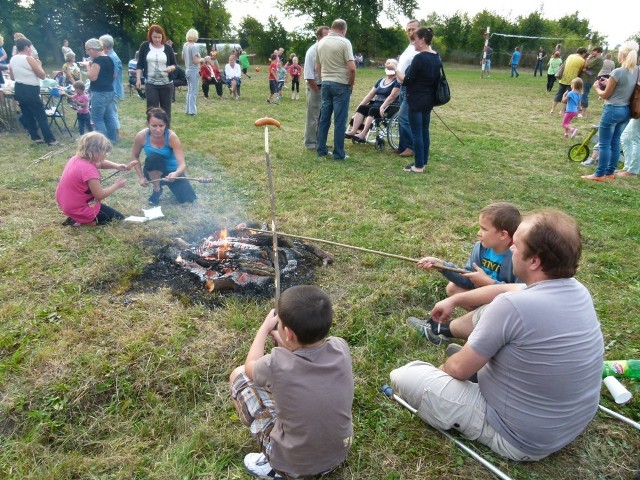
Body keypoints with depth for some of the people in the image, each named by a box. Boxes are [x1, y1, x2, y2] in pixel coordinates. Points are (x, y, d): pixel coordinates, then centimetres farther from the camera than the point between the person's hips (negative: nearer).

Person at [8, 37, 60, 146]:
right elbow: (42, 75, -11)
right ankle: (50, 140, -5)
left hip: (19, 90, 8)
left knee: (27, 115, 14)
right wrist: (39, 64, 5)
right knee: (41, 116, -4)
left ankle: (35, 137, 18)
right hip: (30, 90, -8)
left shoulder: (12, 59, 9)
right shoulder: (29, 59, -15)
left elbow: (12, 77, 17)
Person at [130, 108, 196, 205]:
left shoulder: (171, 137, -26)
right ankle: (157, 190, -8)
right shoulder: (142, 136, -20)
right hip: (154, 173, 0)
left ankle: (169, 183, 17)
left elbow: (182, 164, -31)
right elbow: (134, 156, -1)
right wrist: (141, 177, -9)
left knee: (188, 199, -18)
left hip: (172, 172, 0)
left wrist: (176, 174, -53)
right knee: (152, 157, -34)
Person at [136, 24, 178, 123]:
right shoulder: (145, 46, 2)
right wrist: (138, 79, -4)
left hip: (166, 84, 1)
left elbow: (175, 64, 5)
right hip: (150, 84, -1)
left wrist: (171, 68, -18)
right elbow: (140, 64, 5)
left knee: (166, 109, 7)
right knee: (152, 109, 0)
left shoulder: (167, 48, 2)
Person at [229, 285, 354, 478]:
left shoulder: (277, 364, -31)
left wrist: (265, 327, 6)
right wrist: (282, 339, 11)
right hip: (338, 455, 5)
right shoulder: (340, 348, -20)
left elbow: (250, 367, -5)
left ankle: (274, 464, 9)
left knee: (238, 374, 5)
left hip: (292, 464, -4)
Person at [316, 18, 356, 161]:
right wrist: (351, 84, -3)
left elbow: (317, 67, 15)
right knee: (339, 121, -2)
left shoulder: (321, 43, 9)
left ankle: (321, 150, 15)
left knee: (324, 118, 11)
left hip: (325, 84, 6)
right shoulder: (344, 42, -10)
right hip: (341, 84, -6)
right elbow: (351, 68, -16)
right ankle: (339, 154, 2)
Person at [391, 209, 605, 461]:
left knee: (403, 376, -11)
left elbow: (459, 369, -18)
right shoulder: (577, 290, -7)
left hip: (521, 440, -8)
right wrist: (454, 299, 20)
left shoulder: (513, 306, -32)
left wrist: (440, 370, 4)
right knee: (488, 313, 14)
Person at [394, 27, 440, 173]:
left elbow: (407, 80, -17)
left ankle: (418, 166, 1)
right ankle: (423, 162, 20)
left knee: (417, 132, -3)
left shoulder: (419, 58, -18)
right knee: (424, 131, 13)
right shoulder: (437, 58, 10)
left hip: (416, 101, -9)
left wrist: (395, 70, -3)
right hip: (428, 100, 9)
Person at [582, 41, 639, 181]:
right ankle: (610, 172, 23)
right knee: (615, 142, 16)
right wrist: (609, 83, 14)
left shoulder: (617, 72, -18)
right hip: (626, 111, 8)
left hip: (613, 110, -8)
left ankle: (600, 174, 4)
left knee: (604, 143, 0)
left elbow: (605, 95, -9)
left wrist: (597, 88, 10)